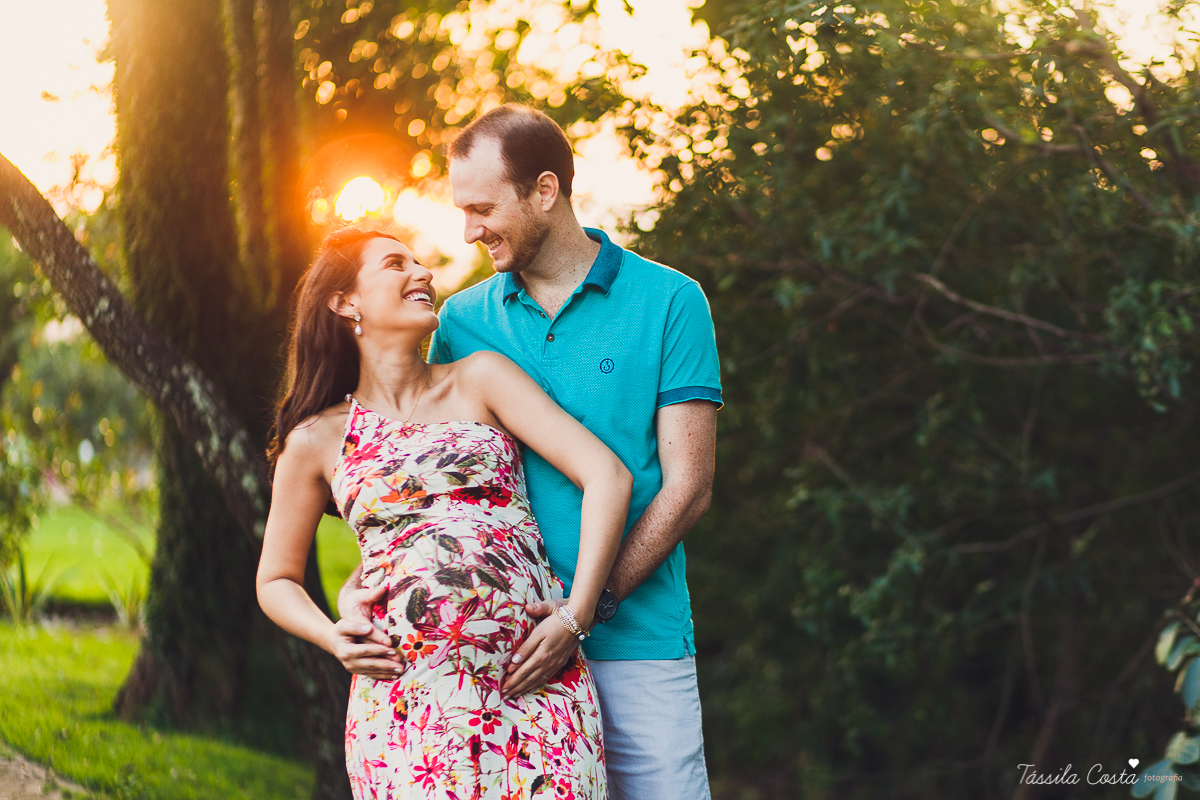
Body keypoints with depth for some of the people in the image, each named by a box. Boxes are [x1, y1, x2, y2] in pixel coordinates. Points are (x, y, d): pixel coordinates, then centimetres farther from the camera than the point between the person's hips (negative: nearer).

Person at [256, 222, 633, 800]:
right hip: (405, 701, 0)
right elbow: (276, 580, 22)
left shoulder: (479, 380, 10)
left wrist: (573, 619, -6)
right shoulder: (316, 440, 12)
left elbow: (606, 476, 2)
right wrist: (333, 639, 1)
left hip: (534, 682, 0)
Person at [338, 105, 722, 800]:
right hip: (498, 645, 3)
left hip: (633, 642, -3)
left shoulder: (669, 302, 0)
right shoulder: (464, 320, 11)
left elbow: (687, 486, -4)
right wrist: (362, 583, -4)